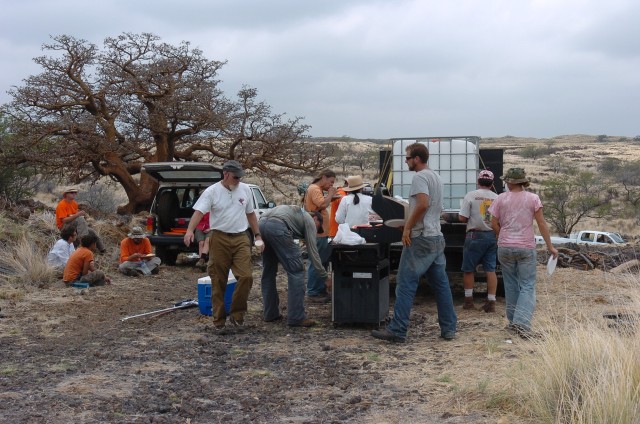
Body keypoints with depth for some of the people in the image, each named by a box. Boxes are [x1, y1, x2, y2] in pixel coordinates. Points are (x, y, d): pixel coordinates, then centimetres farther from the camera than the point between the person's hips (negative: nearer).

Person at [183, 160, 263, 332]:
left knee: (246, 276, -10)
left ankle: (237, 315, 5)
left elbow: (250, 214, 18)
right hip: (219, 240, -3)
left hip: (241, 239, 3)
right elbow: (199, 212, -17)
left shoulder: (245, 189, 8)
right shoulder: (212, 191, -6)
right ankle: (219, 321, 13)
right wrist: (190, 230, -34)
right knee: (218, 282, 3)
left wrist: (257, 235, 15)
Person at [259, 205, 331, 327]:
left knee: (269, 271, 20)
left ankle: (271, 314, 25)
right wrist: (325, 276, 21)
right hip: (277, 226, -8)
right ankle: (296, 317, -1)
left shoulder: (297, 213, 40)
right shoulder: (309, 220, 19)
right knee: (296, 270, 0)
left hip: (261, 223, 8)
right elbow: (312, 251, 15)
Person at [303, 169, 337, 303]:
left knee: (323, 263, 16)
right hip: (317, 233, -11)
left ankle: (320, 290, 23)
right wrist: (330, 194, -15)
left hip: (321, 233, 11)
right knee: (316, 264, -6)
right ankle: (312, 293, 0)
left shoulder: (318, 190, 19)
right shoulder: (314, 189, -14)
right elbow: (322, 204, -27)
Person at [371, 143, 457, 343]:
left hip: (420, 239, -9)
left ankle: (397, 331, -5)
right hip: (437, 238, 10)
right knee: (441, 284, 11)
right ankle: (448, 329, 14)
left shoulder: (420, 177, -12)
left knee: (406, 284, -6)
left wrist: (407, 227, -17)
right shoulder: (436, 177, 18)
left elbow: (423, 204, -26)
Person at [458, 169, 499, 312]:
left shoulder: (471, 195, -6)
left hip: (475, 235, -3)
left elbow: (462, 218, -9)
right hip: (493, 236, 3)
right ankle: (491, 302, 5)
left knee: (468, 269, 9)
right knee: (490, 269, 6)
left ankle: (468, 299, 14)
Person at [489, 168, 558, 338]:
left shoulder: (501, 199, 0)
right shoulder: (533, 199, -2)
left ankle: (513, 322, 20)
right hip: (526, 247, -2)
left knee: (511, 285, 14)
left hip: (505, 247, 2)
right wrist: (550, 246, 0)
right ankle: (522, 323, -16)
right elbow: (542, 224, -4)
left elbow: (494, 224, 2)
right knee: (528, 286, 0)